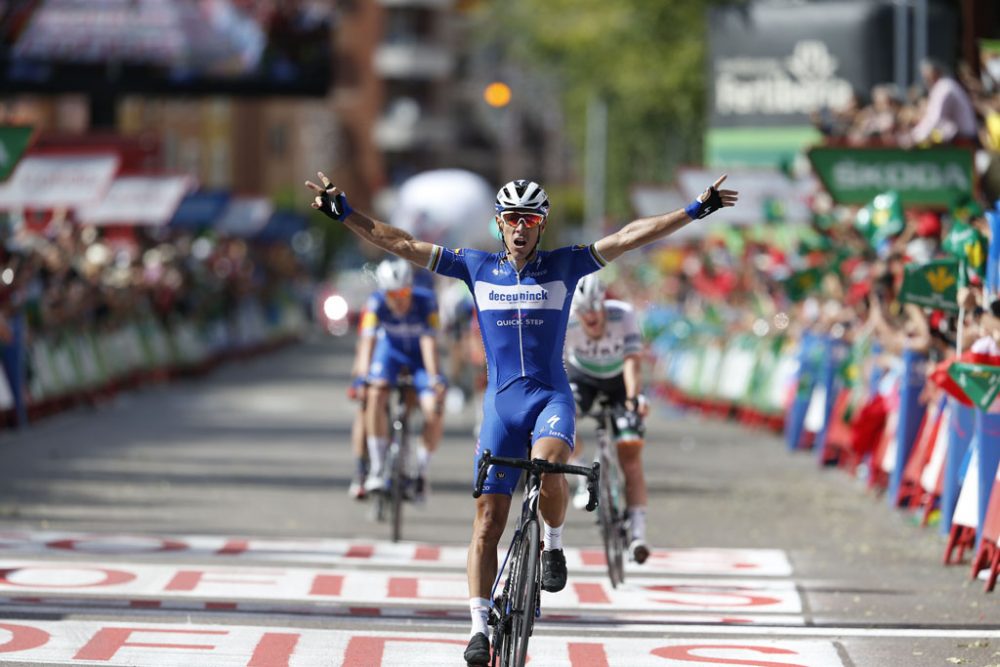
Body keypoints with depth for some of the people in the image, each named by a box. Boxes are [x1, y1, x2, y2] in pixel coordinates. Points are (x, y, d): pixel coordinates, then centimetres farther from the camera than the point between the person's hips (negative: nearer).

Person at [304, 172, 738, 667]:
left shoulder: (564, 266, 2)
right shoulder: (477, 268, 5)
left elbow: (630, 236, -5)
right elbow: (401, 243, 5)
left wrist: (696, 211, -12)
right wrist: (343, 213, 0)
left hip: (551, 397, -2)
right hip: (501, 402, 2)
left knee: (547, 465, -34)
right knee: (488, 520, 0)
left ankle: (554, 545, -5)